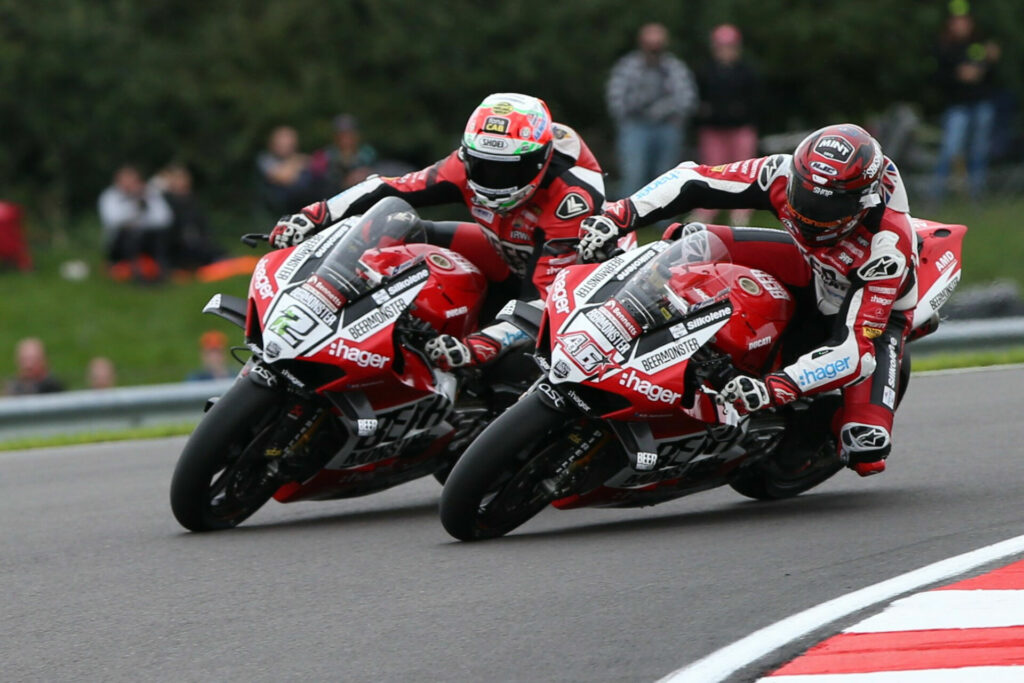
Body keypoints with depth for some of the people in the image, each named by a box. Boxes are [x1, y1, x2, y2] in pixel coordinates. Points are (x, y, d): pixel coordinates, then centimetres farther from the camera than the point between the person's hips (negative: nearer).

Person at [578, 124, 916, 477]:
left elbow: (857, 347, -45)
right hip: (813, 272, 4)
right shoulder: (785, 173, -29)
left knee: (867, 454, -24)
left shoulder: (886, 248, -41)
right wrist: (619, 215, -35)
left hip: (876, 307, -4)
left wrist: (775, 388, -57)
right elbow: (692, 180, -21)